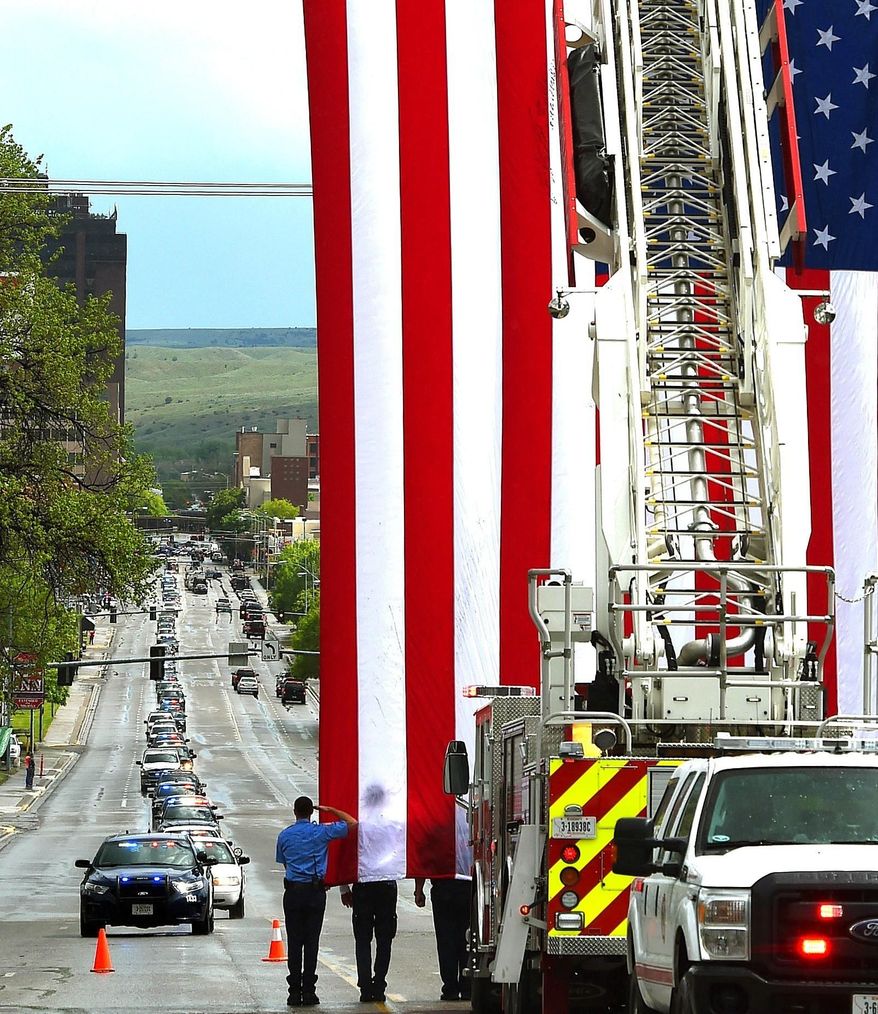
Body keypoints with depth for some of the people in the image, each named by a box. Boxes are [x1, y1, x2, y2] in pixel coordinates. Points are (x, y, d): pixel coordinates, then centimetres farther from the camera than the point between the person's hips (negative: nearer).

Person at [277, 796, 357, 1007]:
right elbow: (352, 824, 4)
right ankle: (308, 990, -1)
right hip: (316, 891, -1)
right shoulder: (321, 832, -2)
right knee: (312, 941, 1)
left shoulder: (284, 836, 5)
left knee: (294, 942, 2)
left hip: (293, 892, 1)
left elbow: (283, 863, 13)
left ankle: (295, 992, -1)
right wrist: (331, 810, 13)